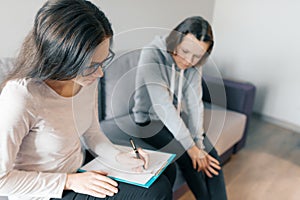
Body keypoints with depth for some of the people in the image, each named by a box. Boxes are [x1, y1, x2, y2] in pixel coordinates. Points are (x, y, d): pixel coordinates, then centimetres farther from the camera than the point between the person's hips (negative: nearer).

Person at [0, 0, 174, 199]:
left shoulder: (87, 78, -11)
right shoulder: (20, 97, -31)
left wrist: (119, 157, -12)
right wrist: (69, 181, -21)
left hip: (80, 167, 6)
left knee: (166, 171, 4)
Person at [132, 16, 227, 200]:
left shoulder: (195, 65, -6)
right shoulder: (152, 55, -25)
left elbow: (195, 104, -11)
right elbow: (163, 105, -31)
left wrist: (199, 144, -20)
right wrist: (191, 147, -30)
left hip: (178, 118, 5)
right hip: (150, 120, -5)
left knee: (211, 156, -11)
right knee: (188, 158, -22)